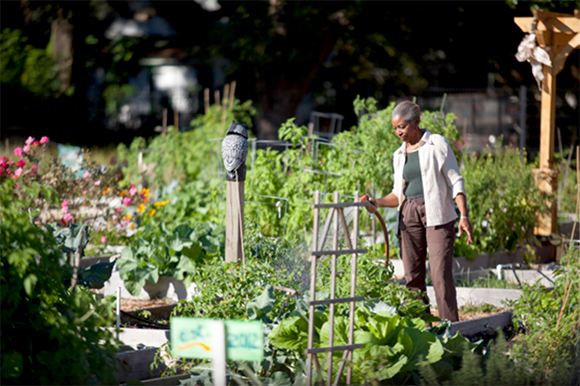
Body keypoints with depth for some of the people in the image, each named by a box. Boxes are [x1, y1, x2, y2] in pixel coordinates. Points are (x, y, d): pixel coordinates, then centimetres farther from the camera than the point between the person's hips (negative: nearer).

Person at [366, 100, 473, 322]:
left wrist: (464, 216, -11)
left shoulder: (437, 144, 2)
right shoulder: (400, 155, 17)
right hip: (409, 216, 5)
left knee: (441, 274, -14)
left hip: (437, 214, -5)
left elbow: (455, 181, -1)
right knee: (412, 277, -1)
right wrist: (378, 203, -1)